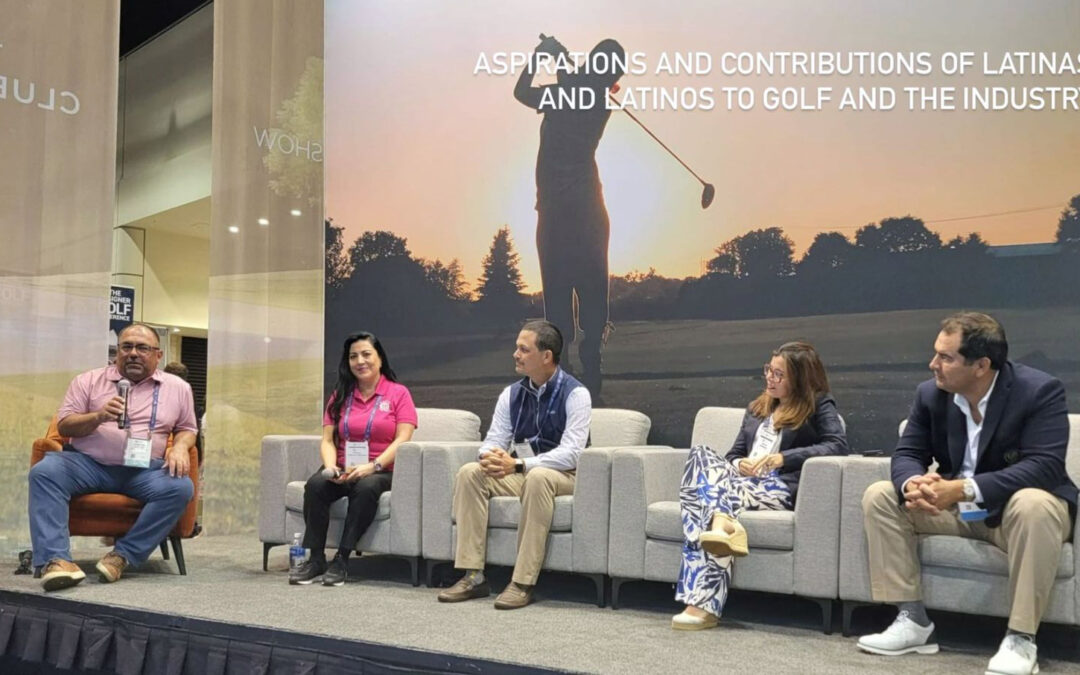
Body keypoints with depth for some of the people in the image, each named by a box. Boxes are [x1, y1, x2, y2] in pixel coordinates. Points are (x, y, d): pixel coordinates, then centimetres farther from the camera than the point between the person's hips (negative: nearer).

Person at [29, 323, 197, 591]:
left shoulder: (177, 388, 13)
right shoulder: (88, 380, 11)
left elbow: (187, 428, 18)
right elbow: (64, 426, 7)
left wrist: (180, 447, -6)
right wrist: (98, 416, -13)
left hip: (144, 470, 0)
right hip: (87, 463, 0)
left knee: (181, 487, -30)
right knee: (44, 471, -30)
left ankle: (122, 555, -26)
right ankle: (56, 559, -39)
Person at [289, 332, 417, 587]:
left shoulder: (398, 393, 5)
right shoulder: (340, 395, 17)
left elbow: (402, 440, -6)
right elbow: (328, 440, 9)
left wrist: (372, 466, -20)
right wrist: (331, 467, -12)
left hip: (382, 470, -3)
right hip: (343, 470, 3)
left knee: (366, 488, -36)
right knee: (315, 484, -28)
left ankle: (342, 560, -29)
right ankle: (315, 558, -23)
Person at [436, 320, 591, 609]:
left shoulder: (575, 394, -11)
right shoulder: (512, 394, 7)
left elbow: (570, 454, -20)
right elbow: (493, 440, 6)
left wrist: (518, 464, -29)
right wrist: (489, 457, -21)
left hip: (562, 476, -6)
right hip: (519, 474, 6)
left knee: (538, 477, -38)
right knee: (470, 472, -18)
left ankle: (523, 583, -34)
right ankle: (473, 576, -20)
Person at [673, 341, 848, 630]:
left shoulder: (819, 406, 11)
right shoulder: (757, 408, 30)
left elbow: (839, 445, -8)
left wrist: (783, 458, -18)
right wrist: (738, 465, -1)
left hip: (778, 487, -6)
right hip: (742, 480, 6)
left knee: (699, 496, -31)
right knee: (700, 454, -26)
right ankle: (723, 524, -49)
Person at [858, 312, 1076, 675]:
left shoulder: (1040, 391, -21)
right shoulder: (930, 393, -5)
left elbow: (1044, 466, -31)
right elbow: (907, 453, -4)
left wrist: (963, 489, -42)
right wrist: (914, 483, -32)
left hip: (1016, 508, -5)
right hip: (956, 508, 5)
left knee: (1033, 505, -39)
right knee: (880, 495, -11)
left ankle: (1021, 638, -29)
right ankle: (913, 620, -12)